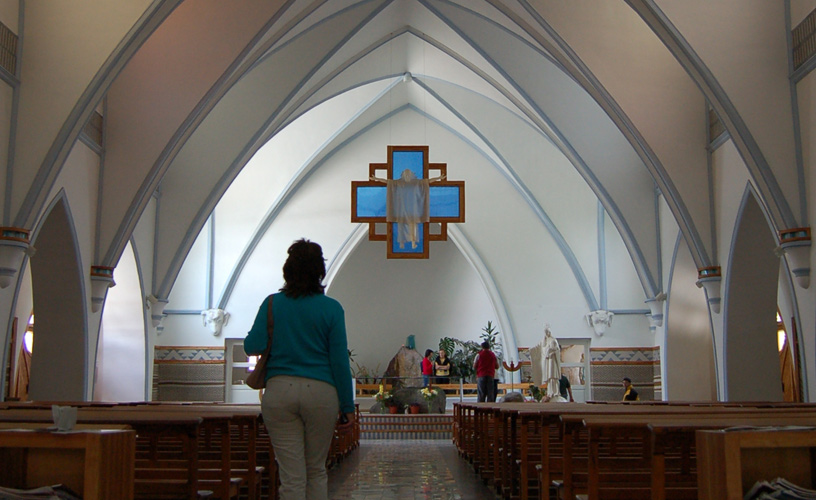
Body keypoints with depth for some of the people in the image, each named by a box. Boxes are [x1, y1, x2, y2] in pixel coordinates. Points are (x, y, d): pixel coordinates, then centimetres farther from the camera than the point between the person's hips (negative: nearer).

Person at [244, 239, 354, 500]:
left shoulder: (272, 304, 2)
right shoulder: (331, 308, -2)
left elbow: (252, 347, -2)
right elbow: (340, 361, -3)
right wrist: (347, 406, 3)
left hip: (279, 392, 1)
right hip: (321, 391, 0)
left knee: (292, 477, 4)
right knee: (317, 471, 16)